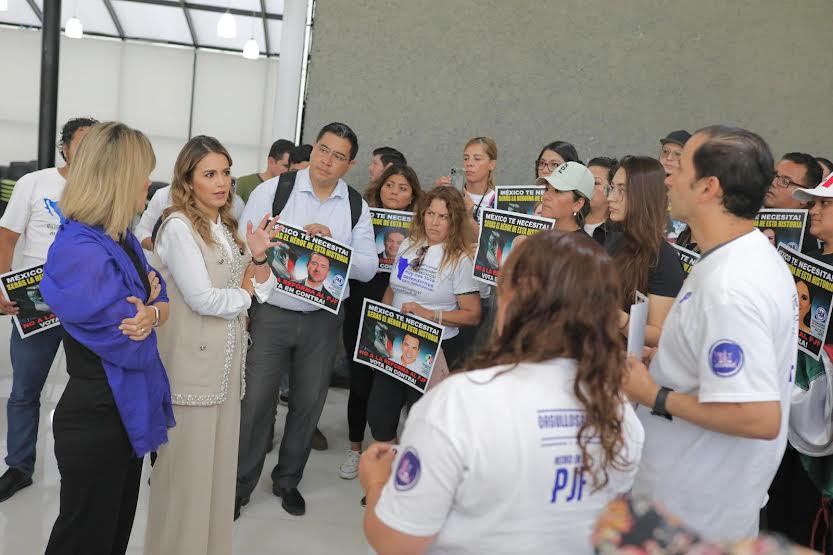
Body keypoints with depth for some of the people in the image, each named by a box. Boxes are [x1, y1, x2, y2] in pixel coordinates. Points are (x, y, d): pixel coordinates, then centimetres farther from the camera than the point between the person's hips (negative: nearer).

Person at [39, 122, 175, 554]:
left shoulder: (122, 238, 5)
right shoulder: (80, 253, -25)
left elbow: (162, 302, 7)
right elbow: (133, 349, -24)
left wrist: (150, 314, -16)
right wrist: (149, 305, -4)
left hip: (128, 413, 9)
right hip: (97, 421, -9)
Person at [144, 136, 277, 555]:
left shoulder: (227, 228, 13)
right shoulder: (179, 226, -10)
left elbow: (262, 291, 9)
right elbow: (203, 299, -18)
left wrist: (258, 256, -9)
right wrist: (244, 292, -1)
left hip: (226, 361, 7)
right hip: (192, 363, -7)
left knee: (219, 464, 14)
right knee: (187, 468, 3)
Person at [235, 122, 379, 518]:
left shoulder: (356, 206, 3)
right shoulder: (273, 190, -4)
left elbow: (368, 268, -2)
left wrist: (332, 243, -17)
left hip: (323, 320, 3)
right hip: (272, 314, -2)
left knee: (308, 403, 14)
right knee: (255, 401, 4)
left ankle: (288, 480, 36)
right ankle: (240, 484, 26)